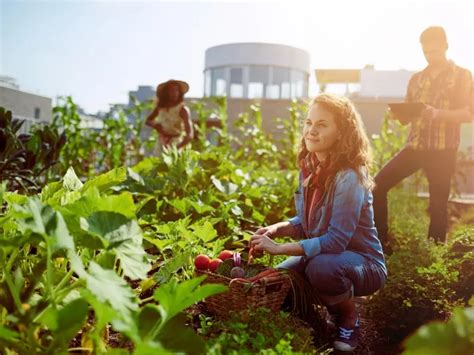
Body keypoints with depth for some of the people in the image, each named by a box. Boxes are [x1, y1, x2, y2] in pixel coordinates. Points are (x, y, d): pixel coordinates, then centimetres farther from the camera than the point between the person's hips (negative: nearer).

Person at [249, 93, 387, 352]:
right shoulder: (309, 167, -1)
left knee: (322, 267, -36)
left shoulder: (349, 177, -26)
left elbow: (336, 240, -29)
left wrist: (279, 248, -28)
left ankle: (349, 322, -2)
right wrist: (277, 229, -12)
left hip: (364, 264, -7)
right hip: (323, 254, 7)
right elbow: (305, 222, 7)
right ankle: (334, 311, 18)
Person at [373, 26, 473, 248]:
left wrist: (438, 113, -22)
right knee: (378, 184, -7)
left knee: (438, 204, 1)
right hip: (414, 146, 4)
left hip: (442, 150, -4)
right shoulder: (416, 78, 16)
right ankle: (381, 242, 4)